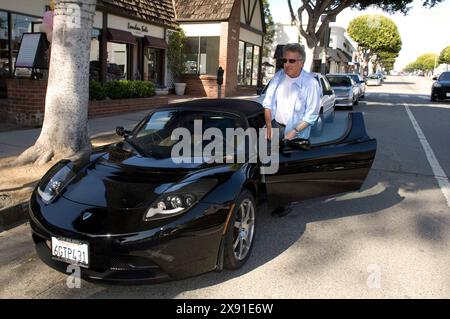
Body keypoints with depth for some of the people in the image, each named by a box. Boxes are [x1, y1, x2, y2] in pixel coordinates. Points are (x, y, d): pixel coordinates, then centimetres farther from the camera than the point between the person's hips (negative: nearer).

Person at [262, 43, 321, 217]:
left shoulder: (311, 83, -15)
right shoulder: (279, 76, -1)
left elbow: (312, 115, -13)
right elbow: (268, 102, 5)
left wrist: (294, 132, -19)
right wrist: (269, 125, -5)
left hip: (297, 132, -4)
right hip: (276, 126, 4)